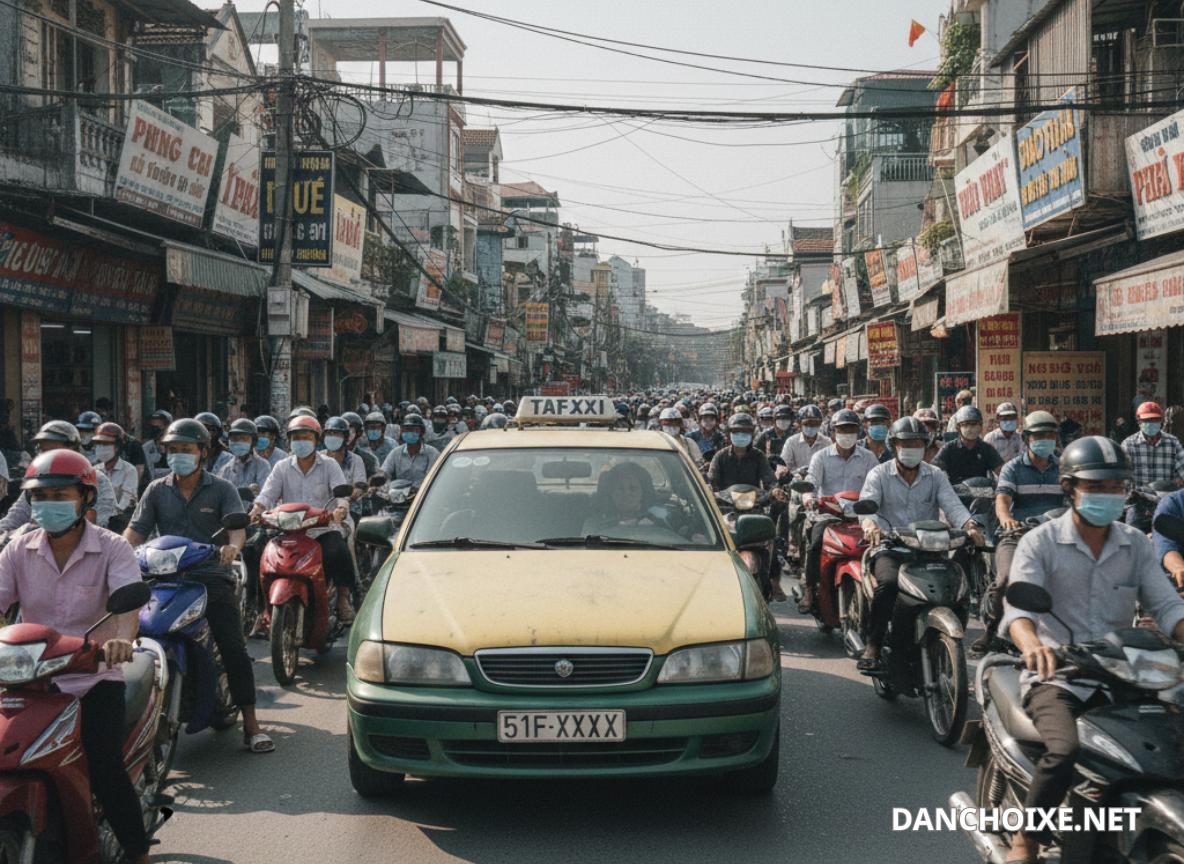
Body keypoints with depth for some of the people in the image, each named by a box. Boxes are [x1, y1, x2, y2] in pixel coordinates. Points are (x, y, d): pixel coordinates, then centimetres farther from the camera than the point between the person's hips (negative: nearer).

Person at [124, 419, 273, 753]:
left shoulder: (221, 489, 6)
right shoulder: (157, 490, 13)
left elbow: (237, 525, -8)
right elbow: (136, 530, 4)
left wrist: (233, 546, -32)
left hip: (212, 576, -2)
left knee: (234, 649, -8)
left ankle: (251, 725, -3)